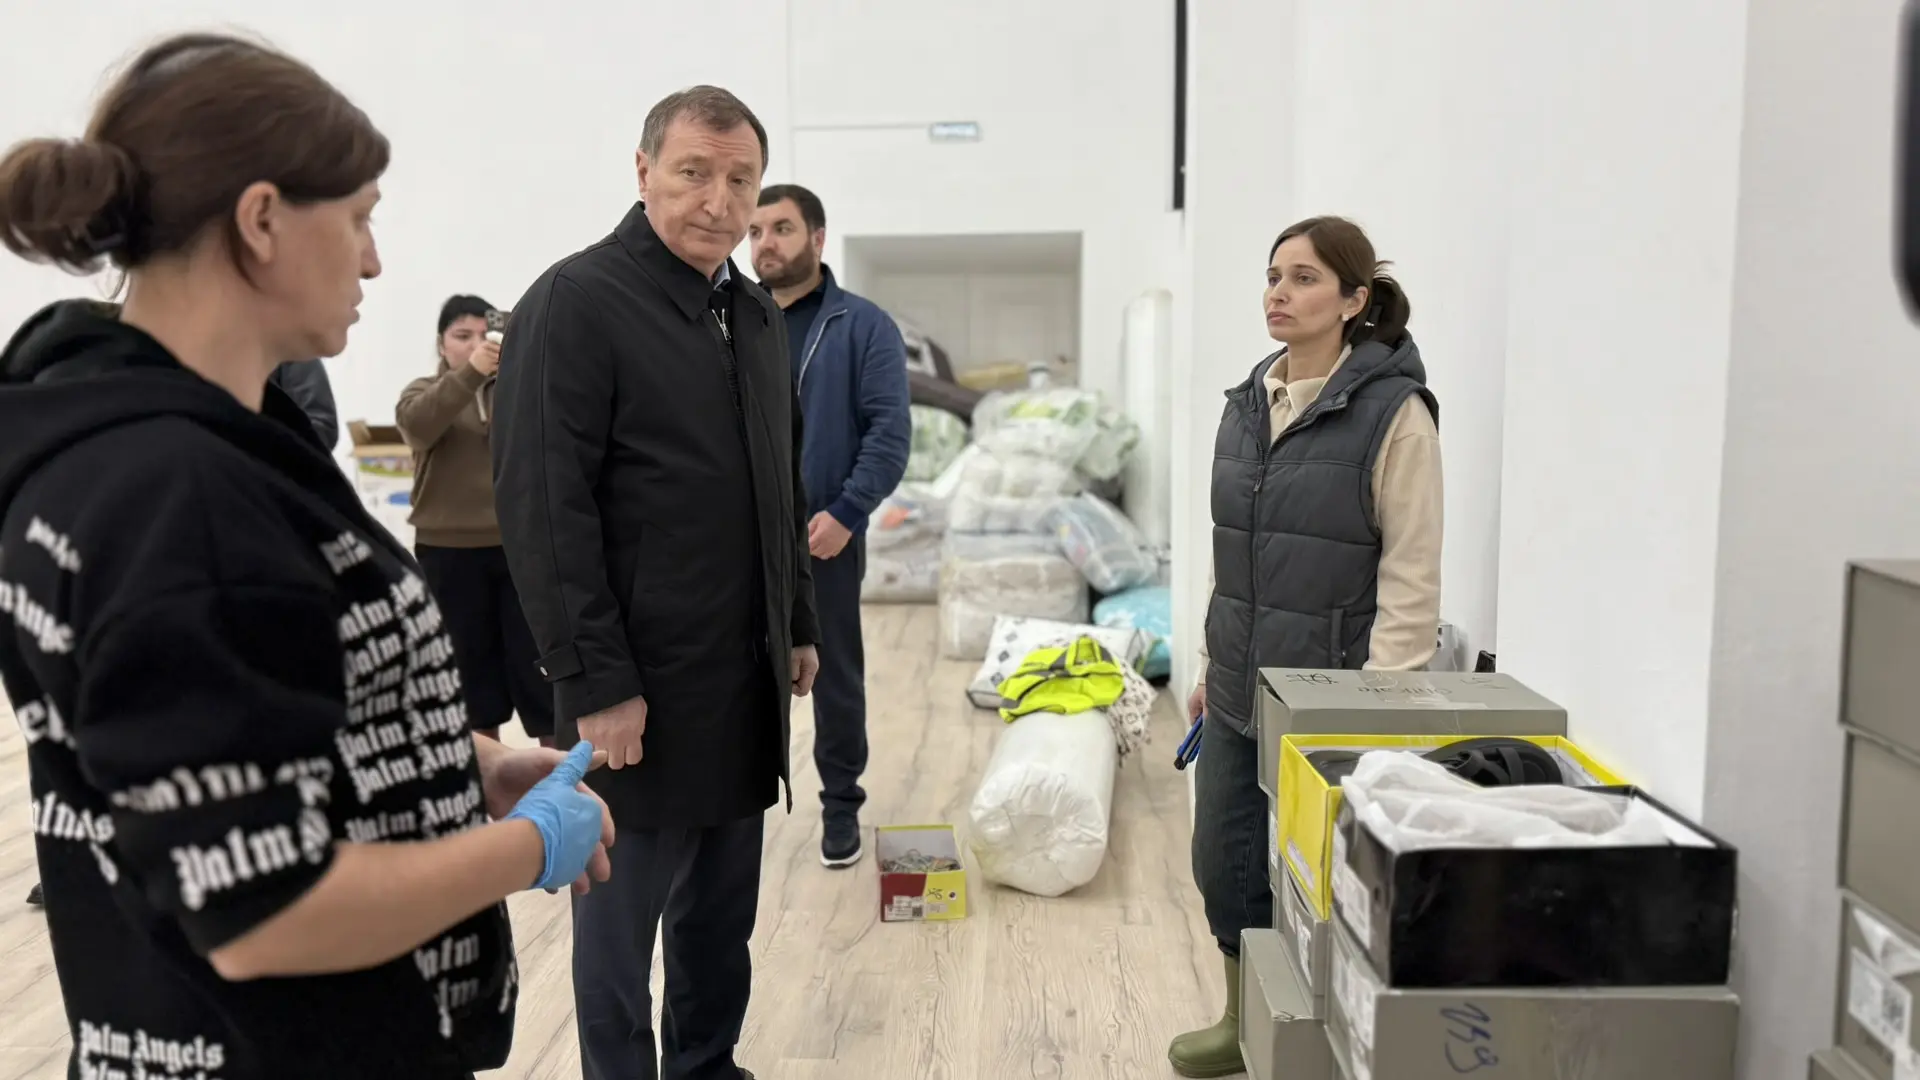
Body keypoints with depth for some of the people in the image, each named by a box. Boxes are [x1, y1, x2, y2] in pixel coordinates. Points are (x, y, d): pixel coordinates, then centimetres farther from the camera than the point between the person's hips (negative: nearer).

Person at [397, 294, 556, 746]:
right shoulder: (424, 391, 7)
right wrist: (470, 372, -30)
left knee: (538, 657, 0)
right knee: (472, 660, 10)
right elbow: (415, 425, -16)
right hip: (450, 553, 0)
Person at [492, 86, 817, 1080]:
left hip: (747, 683, 7)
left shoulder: (756, 315, 12)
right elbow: (544, 510, -17)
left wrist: (799, 626, 15)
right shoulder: (575, 303, -11)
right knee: (621, 917, 8)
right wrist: (595, 682, -19)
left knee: (722, 915, 18)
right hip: (640, 691, -7)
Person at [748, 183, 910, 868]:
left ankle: (841, 803, 25)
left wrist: (845, 512, -17)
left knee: (835, 676, 9)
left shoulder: (862, 326, -2)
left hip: (825, 536, -3)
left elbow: (889, 431, -8)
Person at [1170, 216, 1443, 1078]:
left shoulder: (1394, 412, -12)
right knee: (1224, 866, 15)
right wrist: (1210, 667, 15)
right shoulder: (1248, 403, 7)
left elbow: (1411, 577, -13)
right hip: (1239, 694, 7)